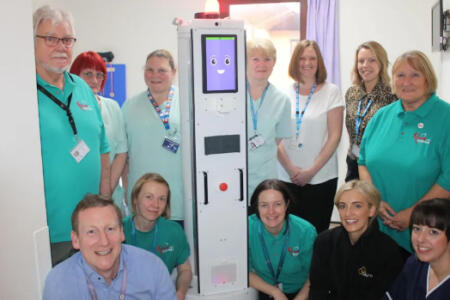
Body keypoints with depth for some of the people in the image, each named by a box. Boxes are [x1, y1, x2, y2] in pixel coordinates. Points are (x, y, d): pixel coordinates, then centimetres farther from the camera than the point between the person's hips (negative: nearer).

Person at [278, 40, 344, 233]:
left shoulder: (331, 92, 1)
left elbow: (334, 136, -4)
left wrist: (312, 170, -9)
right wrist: (290, 167, -6)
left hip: (321, 177, -1)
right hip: (287, 176, 2)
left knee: (316, 231, 4)